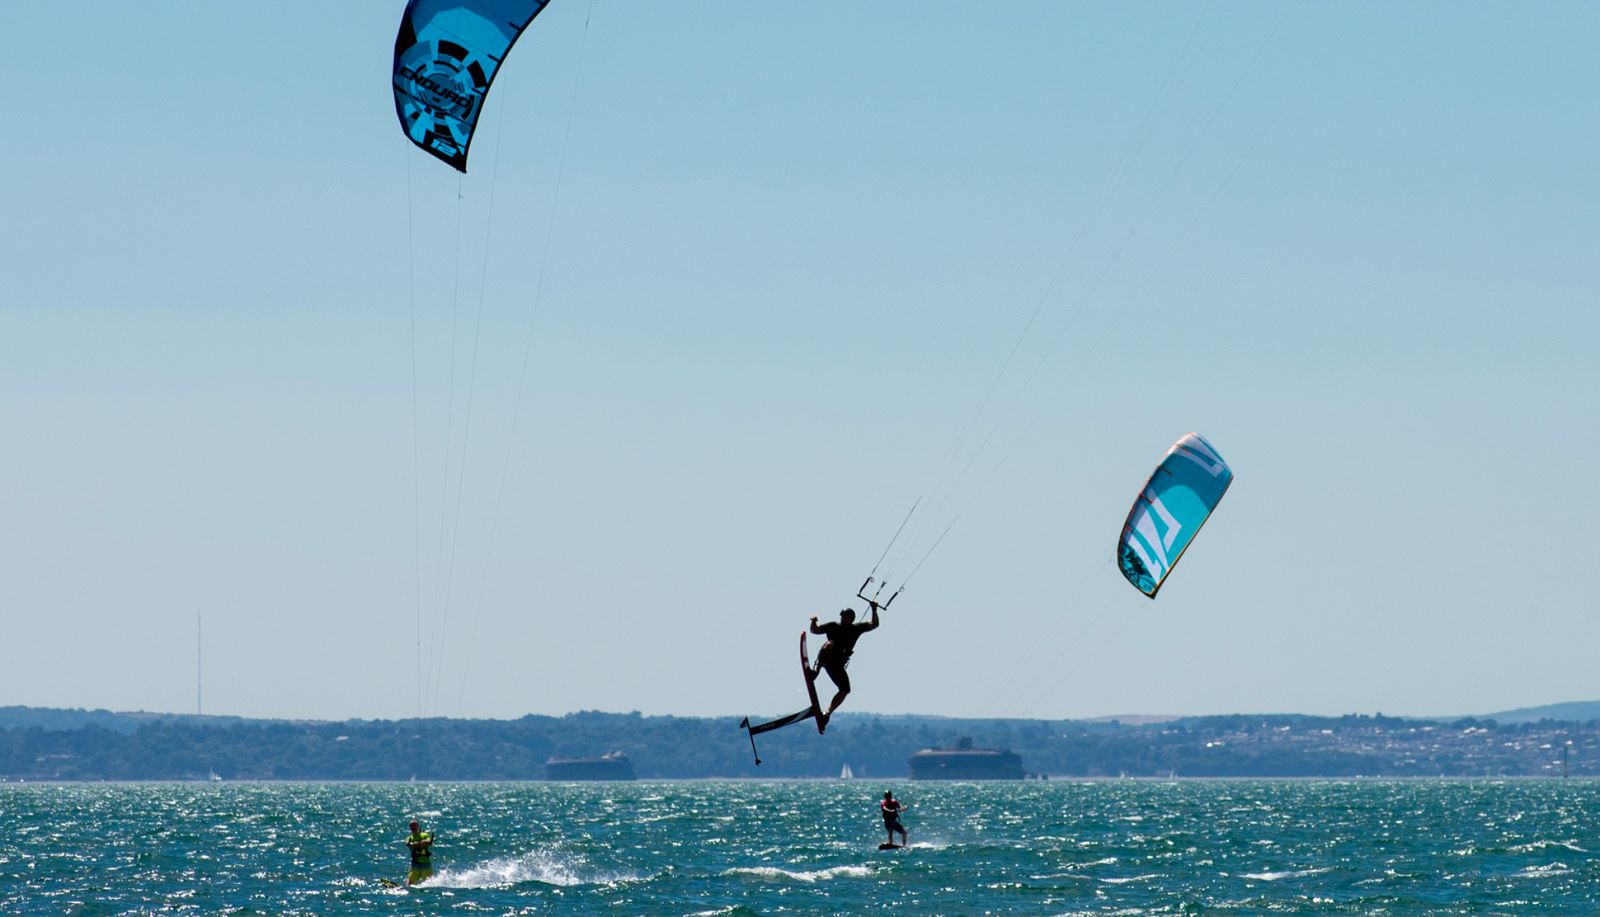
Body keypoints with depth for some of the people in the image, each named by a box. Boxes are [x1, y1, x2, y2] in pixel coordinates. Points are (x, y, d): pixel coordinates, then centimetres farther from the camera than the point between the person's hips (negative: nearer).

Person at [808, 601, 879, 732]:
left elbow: (874, 625, 17)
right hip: (825, 658, -3)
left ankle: (826, 714, -7)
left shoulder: (856, 629, 19)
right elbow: (814, 630, 13)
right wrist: (814, 622, -7)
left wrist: (874, 611, 5)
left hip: (838, 664, 3)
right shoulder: (833, 626, 14)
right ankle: (816, 670, -50)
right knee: (830, 644, -36)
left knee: (845, 689, -10)